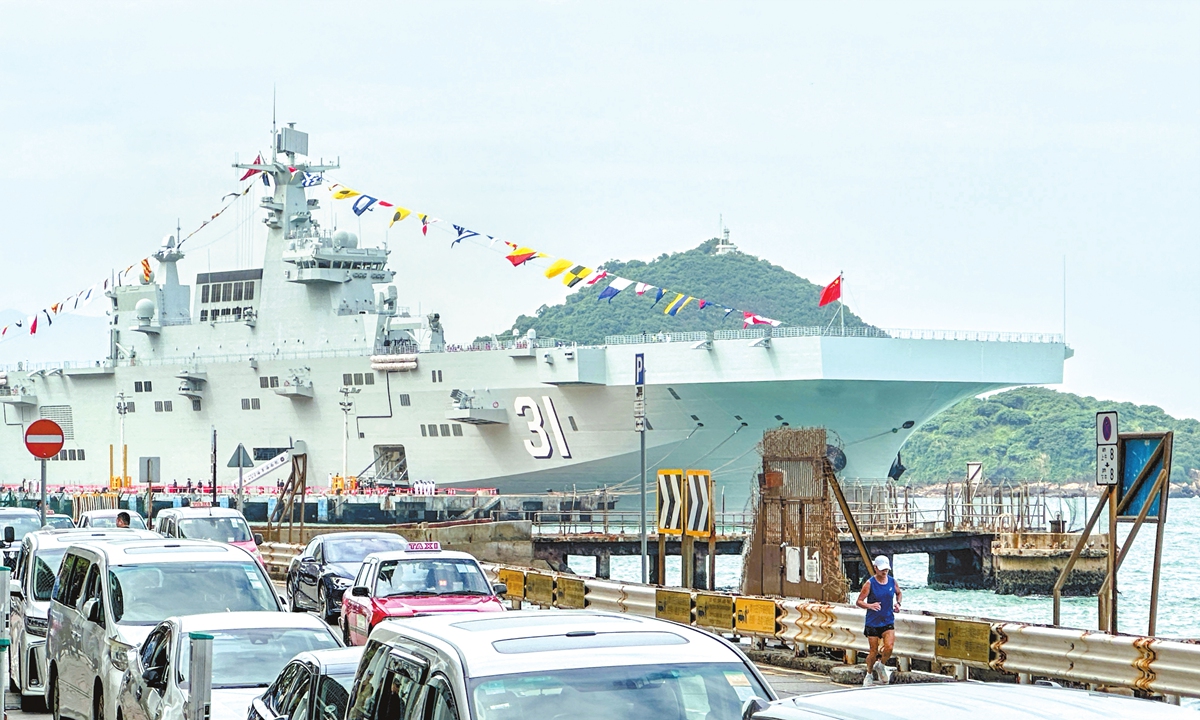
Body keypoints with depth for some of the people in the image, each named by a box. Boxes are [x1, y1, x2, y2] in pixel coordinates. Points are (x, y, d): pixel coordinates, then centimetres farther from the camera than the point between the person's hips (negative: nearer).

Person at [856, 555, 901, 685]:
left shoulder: (892, 581, 2)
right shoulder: (870, 583, -9)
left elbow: (899, 593, 23)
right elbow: (859, 602, -8)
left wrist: (897, 603, 3)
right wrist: (870, 606, -27)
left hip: (888, 621, 2)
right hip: (873, 622, -2)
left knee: (889, 646, -16)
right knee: (874, 651, 2)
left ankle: (881, 665, 14)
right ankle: (869, 674, 26)